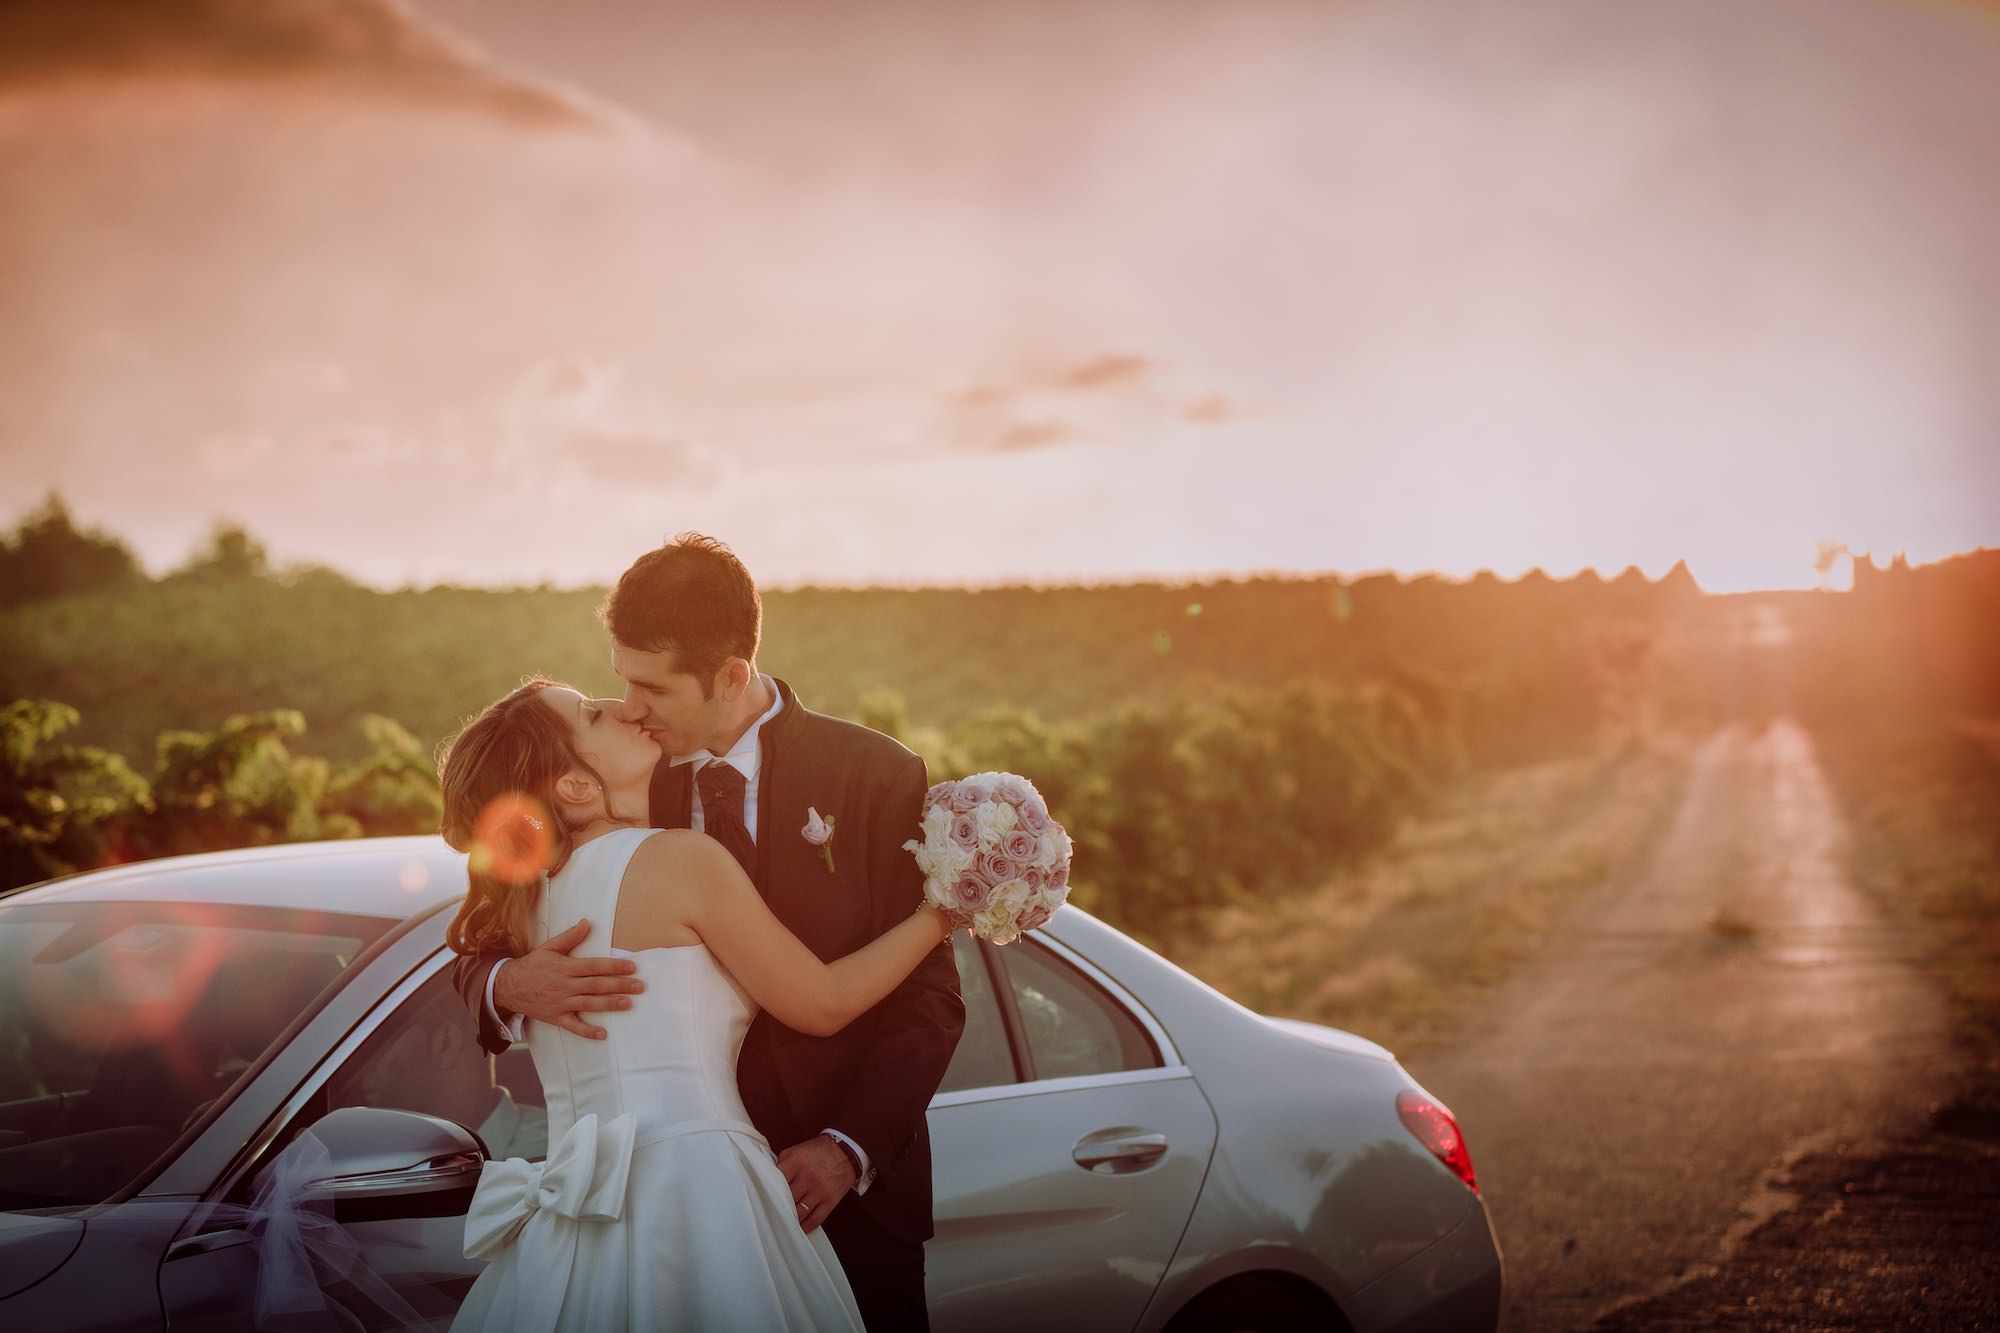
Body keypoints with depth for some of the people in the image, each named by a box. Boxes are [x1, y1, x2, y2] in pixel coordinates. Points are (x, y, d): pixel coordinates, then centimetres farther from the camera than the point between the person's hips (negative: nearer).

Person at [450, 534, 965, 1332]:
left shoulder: (875, 777, -4)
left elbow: (926, 997, -3)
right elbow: (482, 955, 5)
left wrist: (848, 1149, -16)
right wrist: (513, 983, -19)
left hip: (845, 1201, -1)